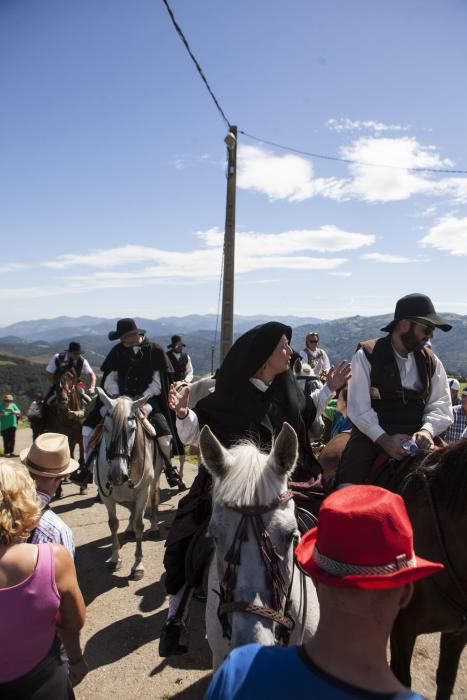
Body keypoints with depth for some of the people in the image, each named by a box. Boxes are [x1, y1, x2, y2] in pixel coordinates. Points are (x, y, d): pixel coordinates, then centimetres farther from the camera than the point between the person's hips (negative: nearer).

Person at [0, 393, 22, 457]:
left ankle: (11, 452, 11)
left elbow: (19, 412, 1)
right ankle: (6, 452, 2)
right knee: (6, 440, -5)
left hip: (12, 425, 3)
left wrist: (13, 411, -16)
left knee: (12, 440, 4)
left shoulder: (13, 405, 8)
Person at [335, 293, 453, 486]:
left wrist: (427, 430, -15)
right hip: (371, 437, -4)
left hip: (415, 439, 4)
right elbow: (358, 407, -11)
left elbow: (441, 405, 5)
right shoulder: (367, 355, -5)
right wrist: (384, 440, -21)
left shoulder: (431, 361, 10)